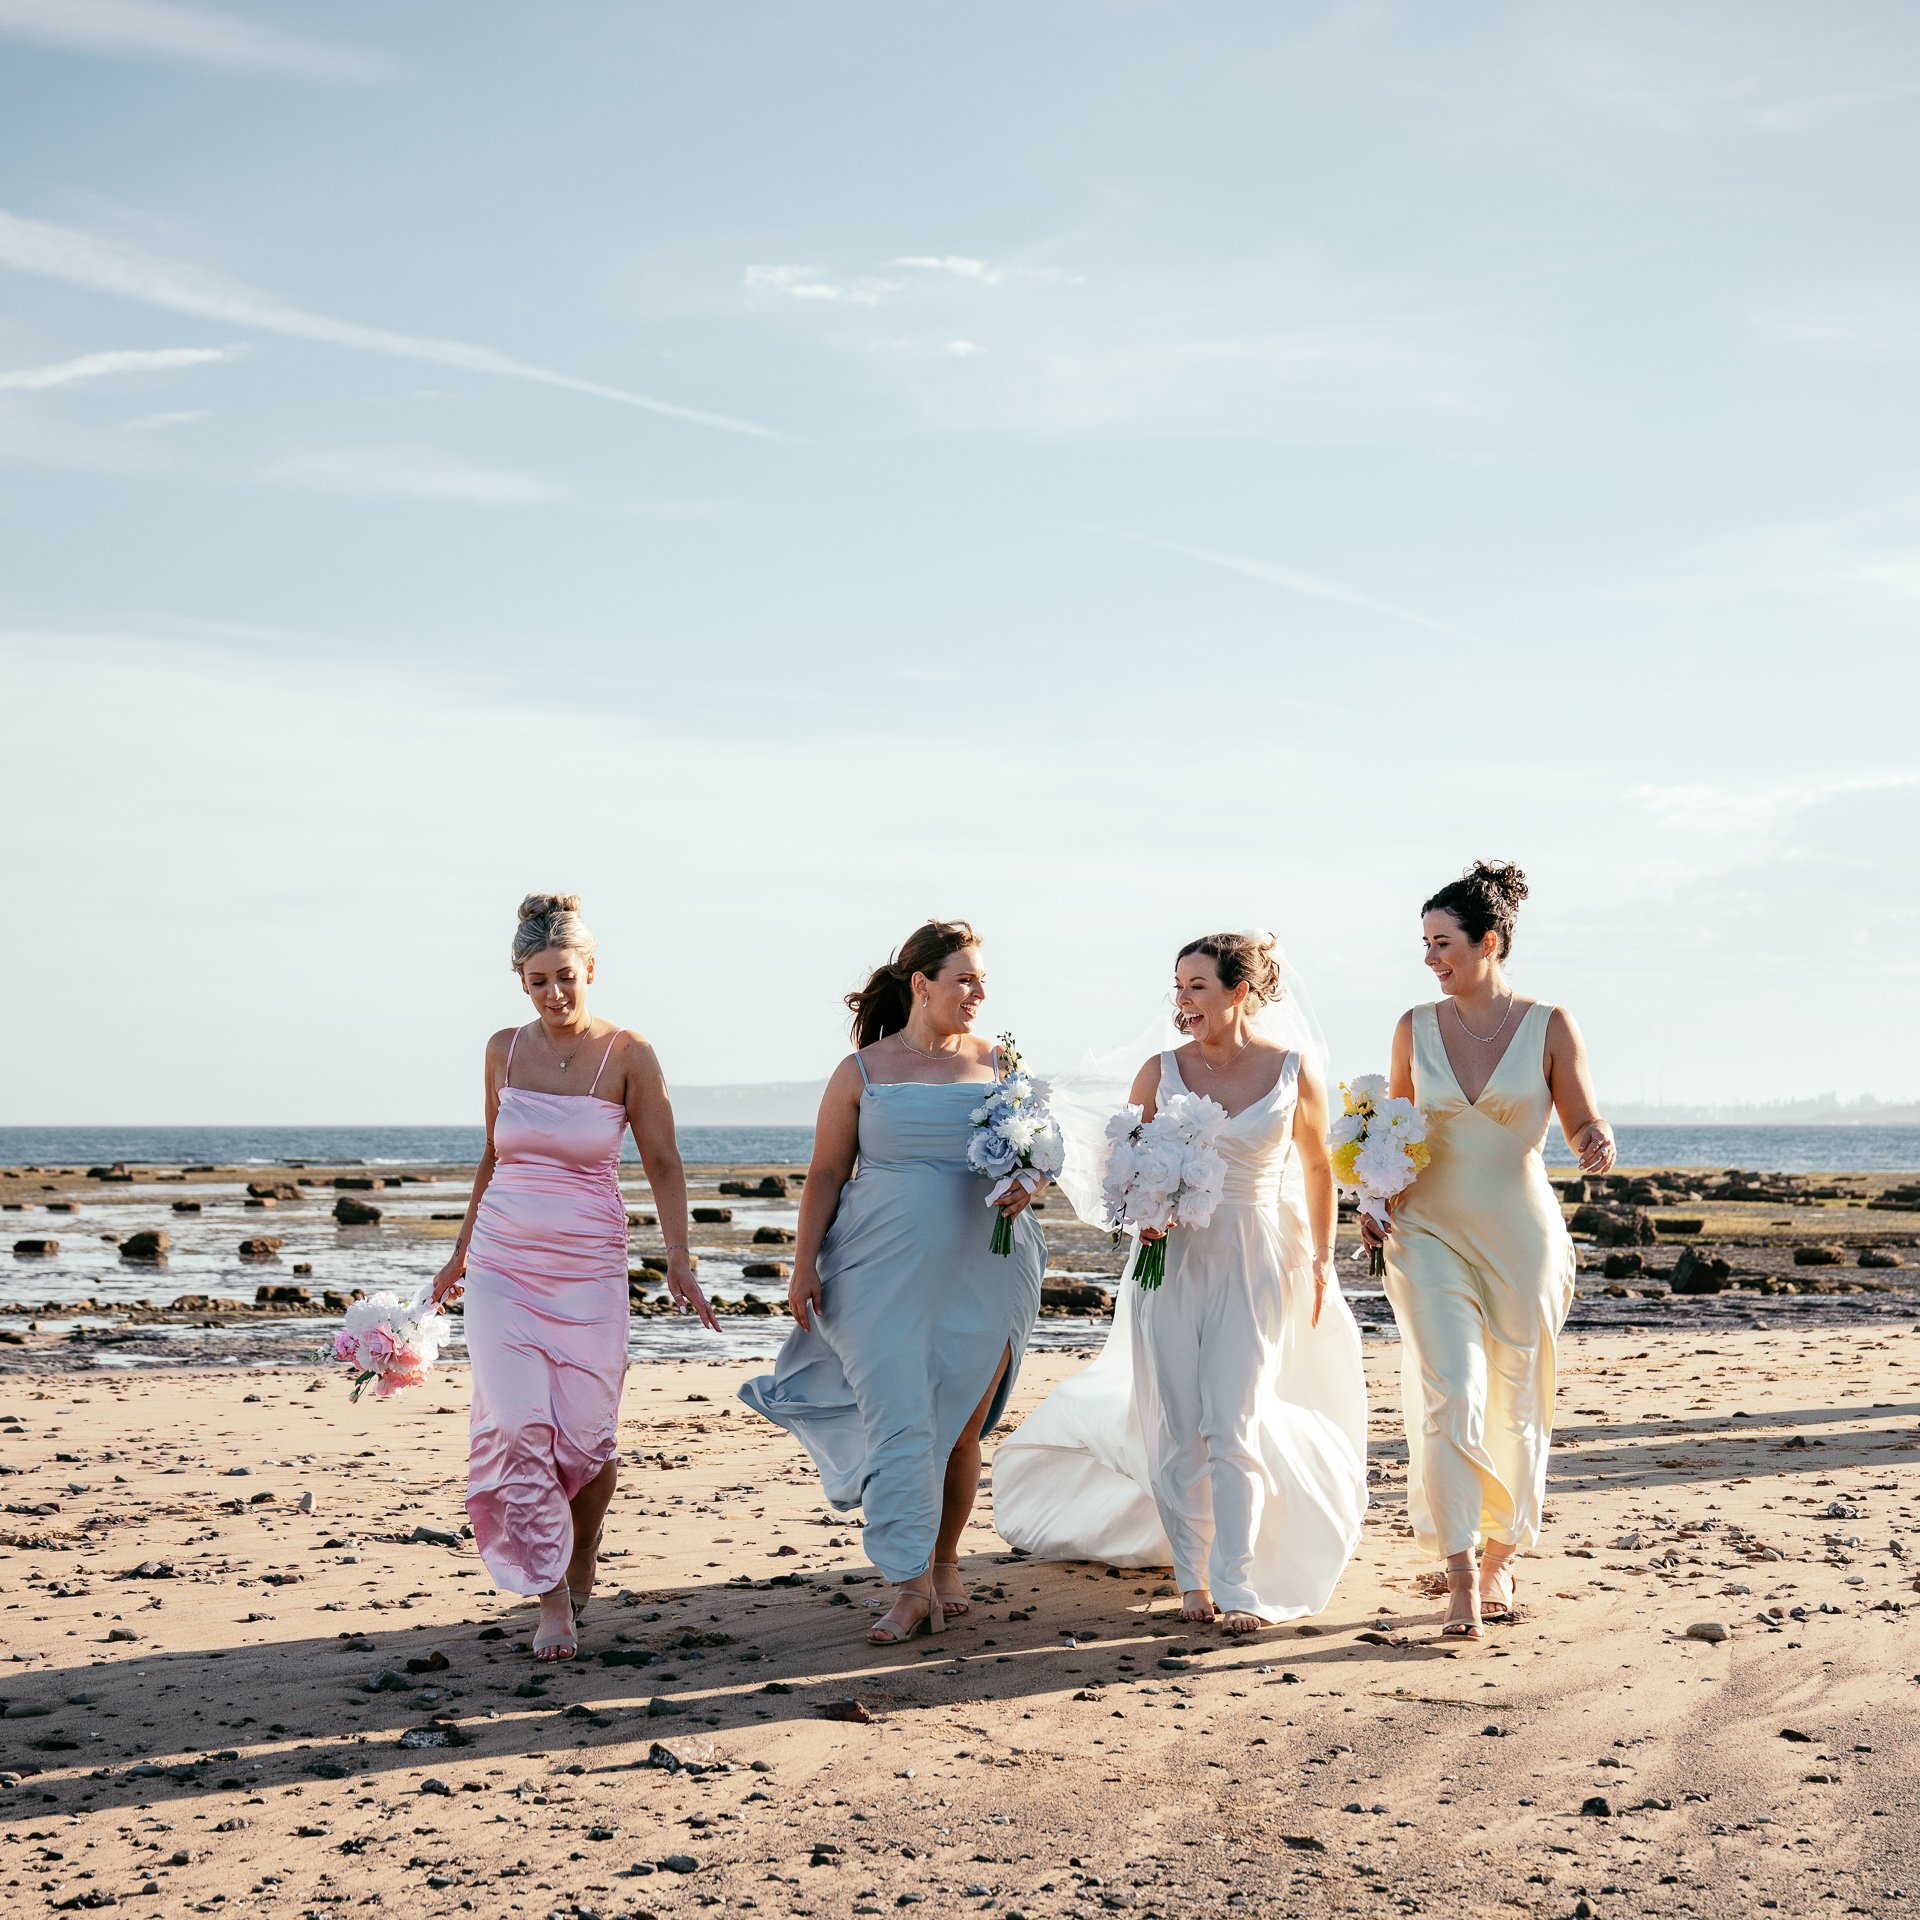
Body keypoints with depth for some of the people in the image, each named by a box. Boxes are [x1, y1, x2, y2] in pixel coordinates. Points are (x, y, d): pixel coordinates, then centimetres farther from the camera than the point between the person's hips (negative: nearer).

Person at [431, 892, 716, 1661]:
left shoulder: (627, 1055, -5)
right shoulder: (504, 1050, 5)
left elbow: (663, 1165, -2)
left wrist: (679, 1262, -10)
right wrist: (461, 1251, 21)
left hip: (587, 1272, -2)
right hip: (502, 1268, 2)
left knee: (588, 1438, 0)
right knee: (517, 1427, -12)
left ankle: (582, 1563, 28)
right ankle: (551, 1597, -5)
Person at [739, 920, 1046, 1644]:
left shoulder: (996, 1064, 9)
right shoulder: (862, 1071, 3)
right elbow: (825, 1174, 4)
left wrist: (1026, 1186, -9)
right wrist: (804, 1265, -3)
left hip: (982, 1274, 2)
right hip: (883, 1276, -2)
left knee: (960, 1429, 8)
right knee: (900, 1426, -9)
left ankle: (945, 1563, 26)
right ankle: (912, 1588, -4)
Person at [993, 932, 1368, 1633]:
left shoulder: (1294, 1068, -2)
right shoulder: (1161, 1070, -1)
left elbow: (1317, 1167, 11)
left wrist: (1321, 1260, 13)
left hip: (1254, 1264, -1)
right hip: (1171, 1258, 1)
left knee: (1232, 1425, -8)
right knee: (1176, 1428, 2)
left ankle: (1236, 1586, -2)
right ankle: (1192, 1577, 14)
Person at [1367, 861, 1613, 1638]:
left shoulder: (1549, 1026, -3)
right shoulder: (1415, 1028, 4)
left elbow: (1584, 1123, -2)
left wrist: (1597, 1144, -25)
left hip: (1522, 1236, 0)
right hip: (1432, 1233, 1)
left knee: (1516, 1409, 8)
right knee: (1451, 1397, -13)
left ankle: (1498, 1563, 27)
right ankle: (1460, 1583, -12)